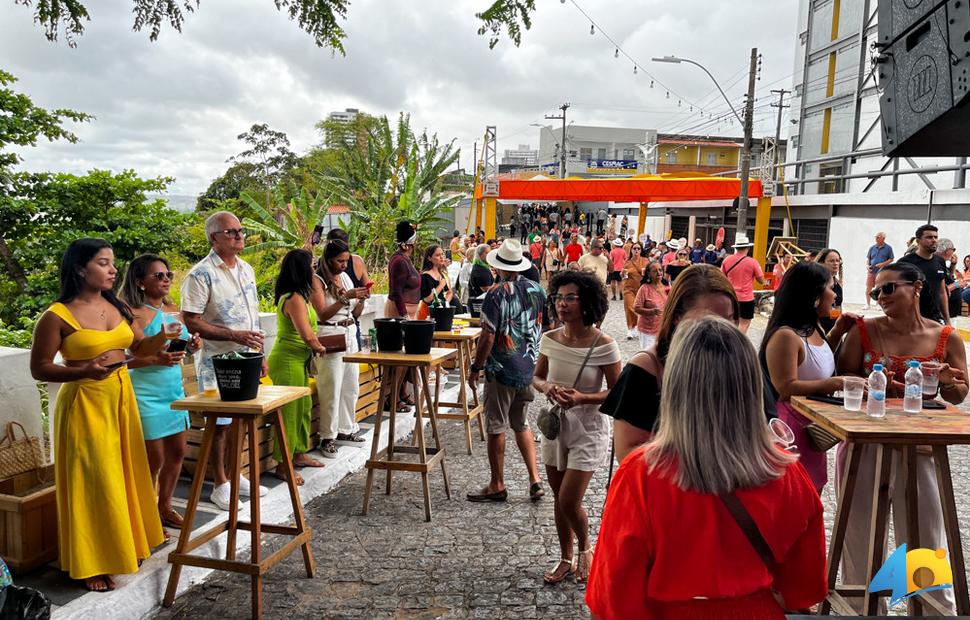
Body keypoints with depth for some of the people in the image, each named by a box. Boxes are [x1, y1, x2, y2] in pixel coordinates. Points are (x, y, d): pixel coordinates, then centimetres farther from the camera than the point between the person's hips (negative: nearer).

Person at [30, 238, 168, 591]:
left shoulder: (119, 307, 5)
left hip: (121, 400, 6)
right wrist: (83, 371, -24)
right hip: (85, 404, -6)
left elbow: (141, 348, 12)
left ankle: (123, 546, 33)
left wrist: (164, 335, -7)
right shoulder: (57, 316, -13)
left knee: (122, 475, 15)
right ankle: (91, 565, 15)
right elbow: (39, 369, -9)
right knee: (92, 482, 1)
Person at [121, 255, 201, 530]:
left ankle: (165, 507, 32)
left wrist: (191, 345, 2)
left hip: (175, 390, 8)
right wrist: (157, 359, -30)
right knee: (154, 459, 0)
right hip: (147, 395, -7)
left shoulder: (173, 309, 8)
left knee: (177, 452, 15)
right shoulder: (135, 314, -14)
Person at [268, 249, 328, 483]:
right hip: (288, 361, -10)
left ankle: (299, 453, 32)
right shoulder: (295, 299, -21)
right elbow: (307, 335, -27)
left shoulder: (296, 296, 10)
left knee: (304, 407, 19)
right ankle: (283, 465, 7)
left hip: (297, 360, 10)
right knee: (289, 412, -3)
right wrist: (319, 347, -9)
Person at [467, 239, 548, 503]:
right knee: (521, 424, 20)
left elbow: (488, 336, -19)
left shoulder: (497, 295, -16)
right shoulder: (537, 290, 3)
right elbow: (547, 328, 13)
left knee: (496, 427, 6)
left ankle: (497, 485, 15)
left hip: (502, 371, -7)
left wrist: (476, 367, -8)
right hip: (530, 369, 7)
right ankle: (534, 479, 15)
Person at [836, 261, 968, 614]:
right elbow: (843, 380, -4)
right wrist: (880, 386, -21)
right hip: (865, 444, 0)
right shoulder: (864, 331, -3)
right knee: (863, 531, 11)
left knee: (925, 532, 9)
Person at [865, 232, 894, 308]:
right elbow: (868, 258, 15)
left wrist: (883, 264, -13)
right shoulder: (872, 248, 8)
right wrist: (867, 265, -3)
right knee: (868, 288, 3)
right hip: (871, 271, 3)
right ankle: (867, 304, 14)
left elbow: (891, 259, 1)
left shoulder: (888, 248, 0)